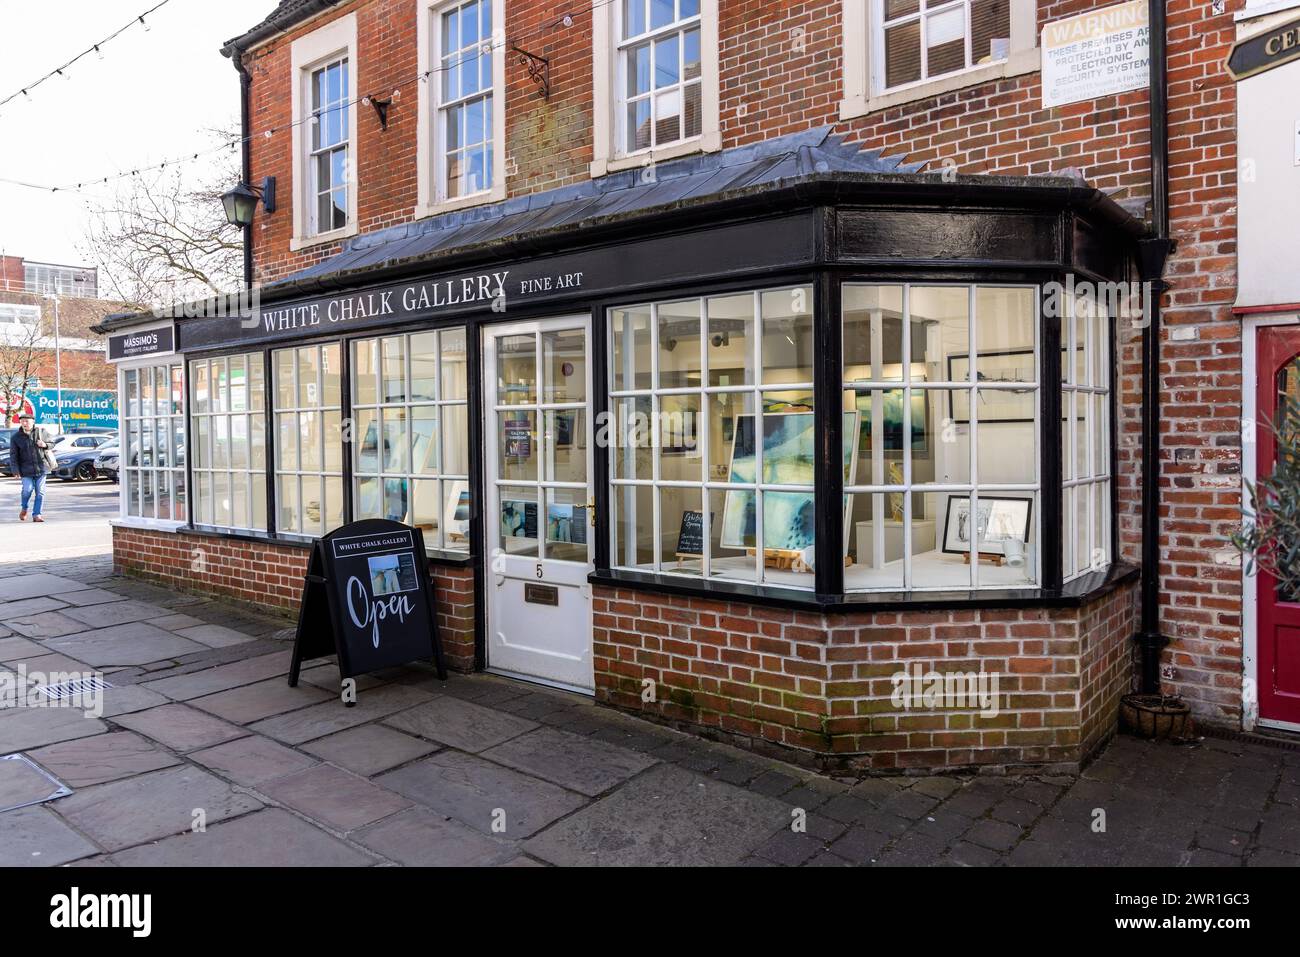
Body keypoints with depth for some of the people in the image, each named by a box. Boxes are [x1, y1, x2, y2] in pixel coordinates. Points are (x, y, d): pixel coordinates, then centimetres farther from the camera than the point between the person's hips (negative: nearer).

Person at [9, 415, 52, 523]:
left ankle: (37, 515, 7)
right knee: (28, 489, -12)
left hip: (41, 467, 1)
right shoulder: (16, 437, 2)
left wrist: (45, 445, -7)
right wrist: (15, 470, -7)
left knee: (40, 491, -1)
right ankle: (24, 508, 16)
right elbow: (13, 455, 1)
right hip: (26, 468, -1)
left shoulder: (41, 432, 5)